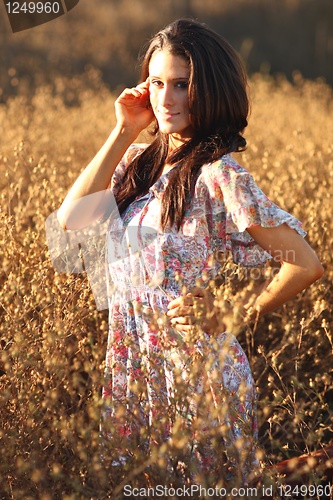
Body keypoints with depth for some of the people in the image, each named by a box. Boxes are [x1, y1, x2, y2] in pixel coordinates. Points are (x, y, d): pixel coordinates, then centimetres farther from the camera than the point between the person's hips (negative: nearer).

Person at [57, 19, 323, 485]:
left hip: (197, 375, -6)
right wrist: (123, 132, -7)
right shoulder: (137, 161, 5)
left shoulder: (217, 174, -16)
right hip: (133, 371, 6)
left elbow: (306, 264, -19)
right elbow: (70, 218, -9)